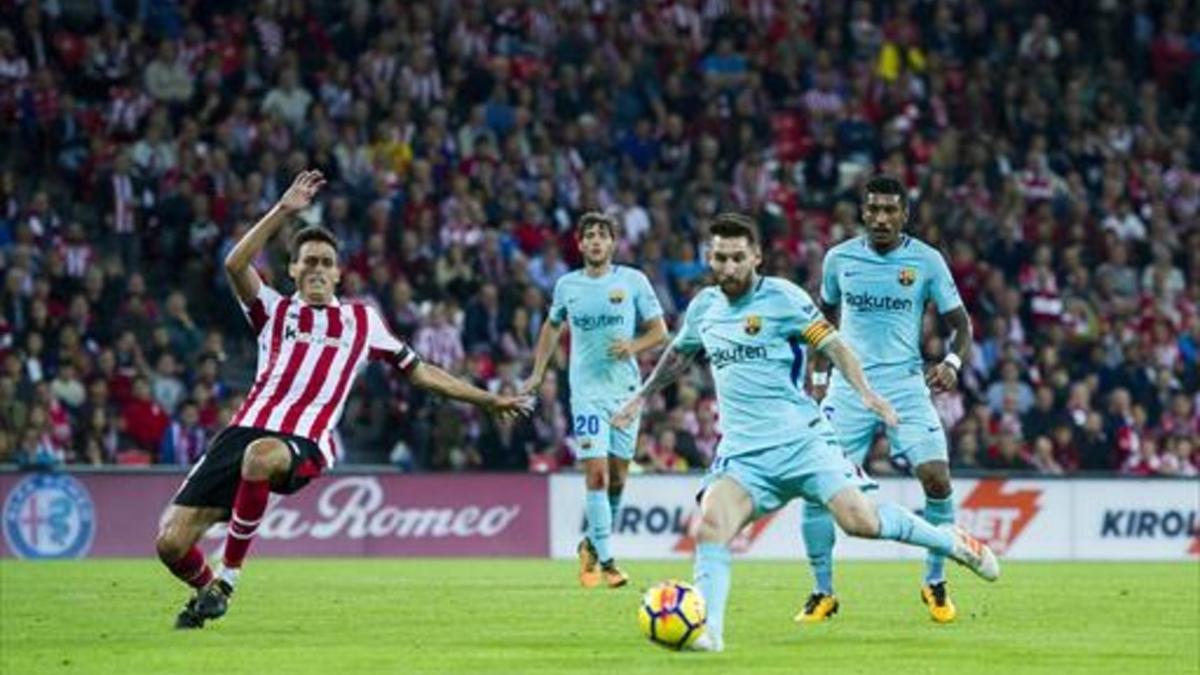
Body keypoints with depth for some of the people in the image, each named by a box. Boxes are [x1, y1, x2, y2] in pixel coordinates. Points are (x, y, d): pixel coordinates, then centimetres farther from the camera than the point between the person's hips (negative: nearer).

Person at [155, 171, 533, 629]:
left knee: (261, 455, -42)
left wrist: (489, 401, 30)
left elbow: (419, 371, 30)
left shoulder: (362, 321, 23)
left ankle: (226, 579, -25)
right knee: (171, 543, -12)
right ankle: (204, 586, 26)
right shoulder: (274, 310, 20)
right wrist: (283, 211, -6)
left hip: (303, 445, -2)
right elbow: (236, 265, 1)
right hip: (246, 430, 2)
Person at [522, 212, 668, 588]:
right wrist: (538, 372, 18)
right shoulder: (567, 286, 6)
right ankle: (605, 562, -13)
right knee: (596, 474, -13)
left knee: (617, 477, 6)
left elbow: (659, 331, 3)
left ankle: (592, 545, 28)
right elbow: (552, 326, 24)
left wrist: (634, 346, -16)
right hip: (587, 391, -1)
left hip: (626, 388, 1)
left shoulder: (633, 281, 1)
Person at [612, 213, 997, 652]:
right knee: (710, 524, -21)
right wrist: (642, 397, 39)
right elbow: (679, 353, 31)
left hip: (801, 439, -4)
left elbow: (832, 345, -6)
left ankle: (952, 542, 7)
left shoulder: (782, 298, -5)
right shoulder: (704, 307, 11)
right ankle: (707, 631, -21)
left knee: (859, 520, -16)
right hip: (742, 452, 4)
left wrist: (865, 392, -20)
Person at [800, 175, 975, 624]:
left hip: (906, 385, -1)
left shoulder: (927, 261, -1)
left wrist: (953, 362, -16)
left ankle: (935, 584, 4)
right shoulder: (839, 258, 4)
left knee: (936, 477, -16)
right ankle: (823, 593, 5)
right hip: (848, 386, 1)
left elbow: (960, 322, 4)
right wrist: (818, 373, 16)